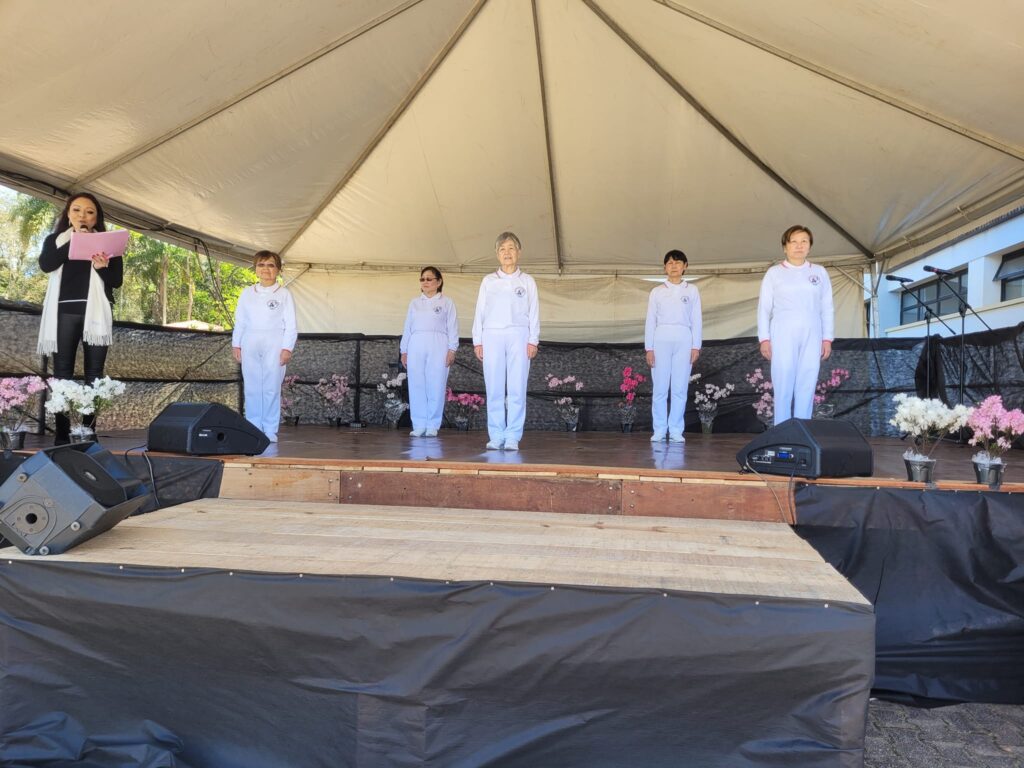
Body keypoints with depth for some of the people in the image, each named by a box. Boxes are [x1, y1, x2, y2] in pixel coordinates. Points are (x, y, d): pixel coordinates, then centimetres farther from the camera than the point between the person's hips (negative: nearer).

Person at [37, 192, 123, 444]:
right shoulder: (55, 240, 15)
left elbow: (117, 280, 5)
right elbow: (45, 265, -4)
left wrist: (102, 268, -16)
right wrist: (73, 240, -6)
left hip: (96, 313, 0)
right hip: (65, 311, 0)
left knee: (94, 373, -4)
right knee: (62, 372, -5)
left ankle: (90, 431, -4)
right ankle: (61, 434, -6)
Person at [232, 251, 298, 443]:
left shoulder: (284, 294, 3)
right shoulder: (247, 293, 13)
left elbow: (290, 324, -1)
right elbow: (240, 321, 14)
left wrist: (287, 348, -8)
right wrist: (236, 344, 6)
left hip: (274, 345, -3)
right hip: (250, 344, 3)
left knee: (272, 388, -4)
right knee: (251, 387, 2)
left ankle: (270, 431, 2)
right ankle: (253, 429, 9)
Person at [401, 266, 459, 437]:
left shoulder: (447, 303, 9)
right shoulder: (414, 303, 18)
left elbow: (452, 327, 2)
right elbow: (408, 327, 16)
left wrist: (452, 349, -8)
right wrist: (404, 350, 9)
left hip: (438, 347, -3)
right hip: (416, 347, 3)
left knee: (436, 387, -6)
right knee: (416, 386, -1)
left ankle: (432, 426, 1)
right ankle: (419, 425, 4)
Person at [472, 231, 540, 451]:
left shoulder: (527, 281, 11)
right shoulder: (488, 281, 13)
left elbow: (533, 312, 7)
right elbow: (480, 312, 11)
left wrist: (533, 340, -2)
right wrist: (477, 341, 4)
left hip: (518, 336, -1)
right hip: (492, 335, 1)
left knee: (517, 389, -5)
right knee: (494, 389, -1)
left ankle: (512, 437, -1)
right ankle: (496, 436, 4)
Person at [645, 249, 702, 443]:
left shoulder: (692, 290, 11)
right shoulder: (657, 292, 10)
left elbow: (696, 320, 8)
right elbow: (650, 321, 7)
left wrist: (696, 346, -1)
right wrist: (649, 348, 0)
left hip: (683, 341, 0)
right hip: (661, 340, 0)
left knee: (680, 389, -1)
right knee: (660, 388, -2)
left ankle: (676, 430, 5)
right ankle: (659, 430, 5)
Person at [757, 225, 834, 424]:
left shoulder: (819, 272, 14)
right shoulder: (774, 272, 8)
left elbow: (827, 308, 12)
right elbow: (764, 307, 5)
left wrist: (827, 338, 5)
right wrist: (764, 338, -3)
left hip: (811, 336, 2)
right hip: (783, 335, -2)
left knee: (806, 387, -2)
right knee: (783, 387, -7)